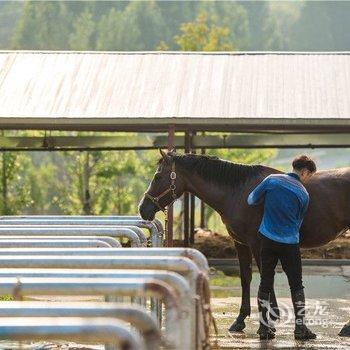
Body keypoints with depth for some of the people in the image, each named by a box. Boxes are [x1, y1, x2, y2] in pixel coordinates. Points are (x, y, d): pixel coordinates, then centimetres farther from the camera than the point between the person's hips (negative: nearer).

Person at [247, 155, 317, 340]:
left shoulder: (272, 180, -2)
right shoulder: (303, 194, -4)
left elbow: (251, 200, 7)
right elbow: (299, 220, 8)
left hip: (267, 239, 2)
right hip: (290, 243, -2)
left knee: (265, 283, 9)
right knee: (296, 285, 8)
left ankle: (264, 327, 8)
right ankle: (300, 327, 5)